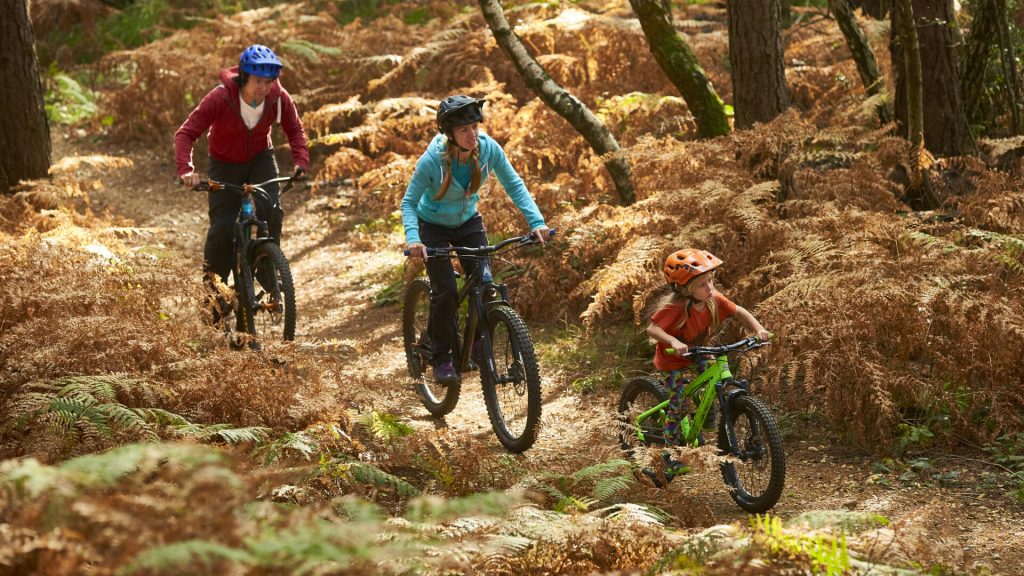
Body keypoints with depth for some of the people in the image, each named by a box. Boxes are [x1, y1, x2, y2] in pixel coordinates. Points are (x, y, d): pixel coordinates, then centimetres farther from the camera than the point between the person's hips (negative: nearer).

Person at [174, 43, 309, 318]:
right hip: (225, 164, -2)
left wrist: (301, 161, -20)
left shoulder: (279, 98, -21)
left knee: (271, 210, -25)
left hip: (260, 159, 2)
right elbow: (186, 133, -29)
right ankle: (213, 288, 7)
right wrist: (186, 169, -44)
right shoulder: (220, 98, -30)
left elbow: (295, 129, -3)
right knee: (222, 229, -13)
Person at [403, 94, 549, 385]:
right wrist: (412, 238, -41)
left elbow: (514, 185, -14)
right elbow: (409, 203, -24)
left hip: (468, 222, 3)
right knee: (446, 291, -15)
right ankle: (441, 358, 2)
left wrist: (536, 221, -27)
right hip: (434, 226, -3)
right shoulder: (432, 160, -31)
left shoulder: (488, 148, -23)